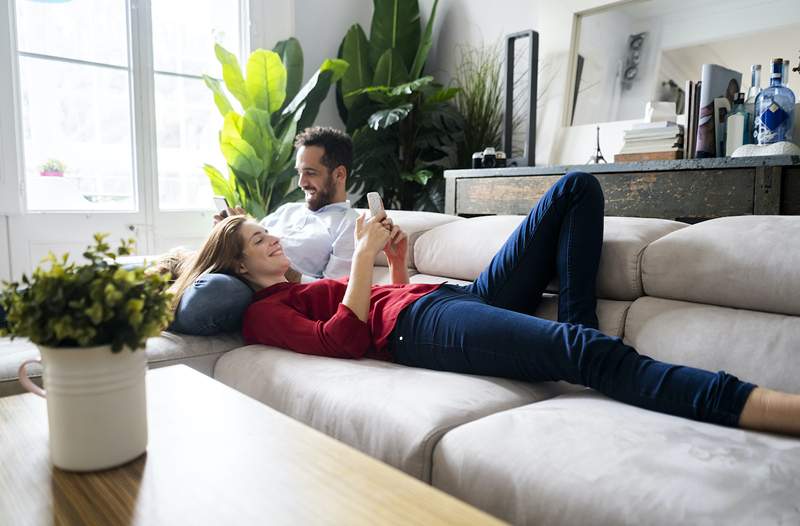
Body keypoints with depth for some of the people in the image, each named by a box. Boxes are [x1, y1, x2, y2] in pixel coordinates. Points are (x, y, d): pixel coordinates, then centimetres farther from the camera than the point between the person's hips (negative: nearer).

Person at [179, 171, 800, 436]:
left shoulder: (308, 285, 35)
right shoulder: (263, 312, 9)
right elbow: (344, 340, -10)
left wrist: (397, 257, 18)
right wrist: (365, 256, -8)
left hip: (457, 296, 9)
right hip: (418, 326, -9)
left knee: (579, 187, 3)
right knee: (588, 353, -36)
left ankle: (578, 327, -9)